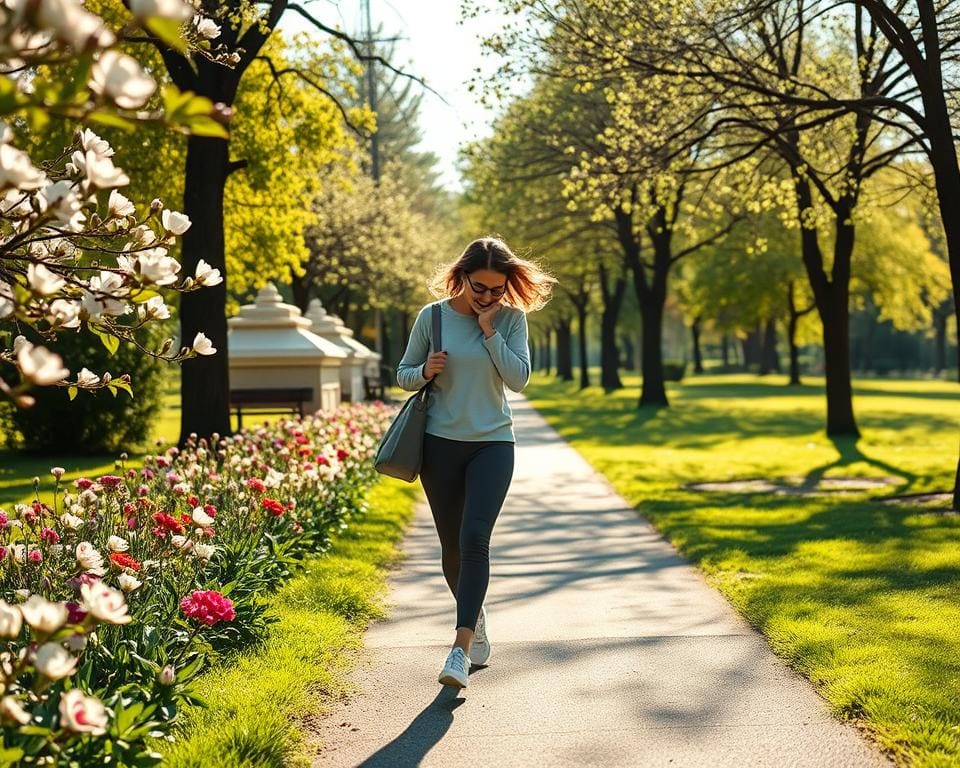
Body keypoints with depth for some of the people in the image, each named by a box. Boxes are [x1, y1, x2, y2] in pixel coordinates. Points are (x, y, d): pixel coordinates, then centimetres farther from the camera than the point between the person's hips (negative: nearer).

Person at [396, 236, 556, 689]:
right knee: (452, 548, 7)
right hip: (441, 443, 1)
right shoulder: (433, 317, -2)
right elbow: (403, 374, 7)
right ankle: (476, 618, 35)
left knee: (475, 539, -18)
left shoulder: (511, 318, -1)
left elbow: (519, 378, -11)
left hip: (493, 443, -1)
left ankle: (460, 650, -20)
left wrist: (489, 328, -14)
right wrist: (425, 371, -15)